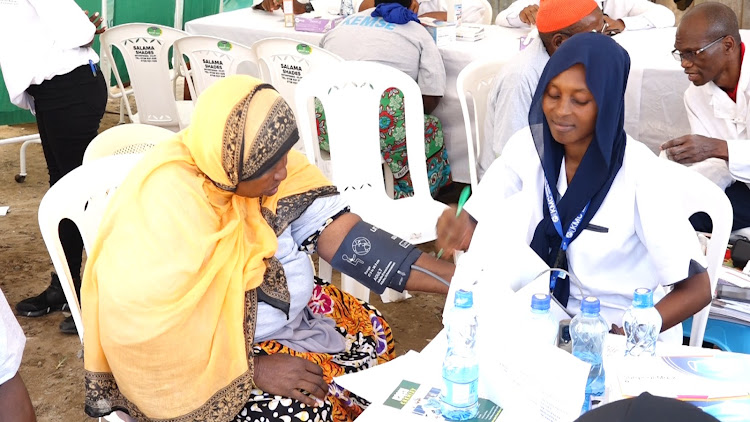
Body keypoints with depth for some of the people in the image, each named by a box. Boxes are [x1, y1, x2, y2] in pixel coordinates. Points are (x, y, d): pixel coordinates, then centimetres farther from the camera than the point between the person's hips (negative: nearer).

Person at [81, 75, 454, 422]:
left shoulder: (252, 159, -16)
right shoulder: (163, 216, -34)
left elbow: (331, 227, -18)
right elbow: (149, 341, -30)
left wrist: (451, 278, -23)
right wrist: (251, 370, -23)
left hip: (254, 302, 7)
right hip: (187, 358, -7)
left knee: (370, 332, 4)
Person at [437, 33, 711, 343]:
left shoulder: (640, 173, -19)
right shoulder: (528, 146, -5)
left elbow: (697, 290, -16)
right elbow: (472, 224, -5)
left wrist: (619, 336, -29)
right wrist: (456, 232, -28)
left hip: (630, 331, -4)